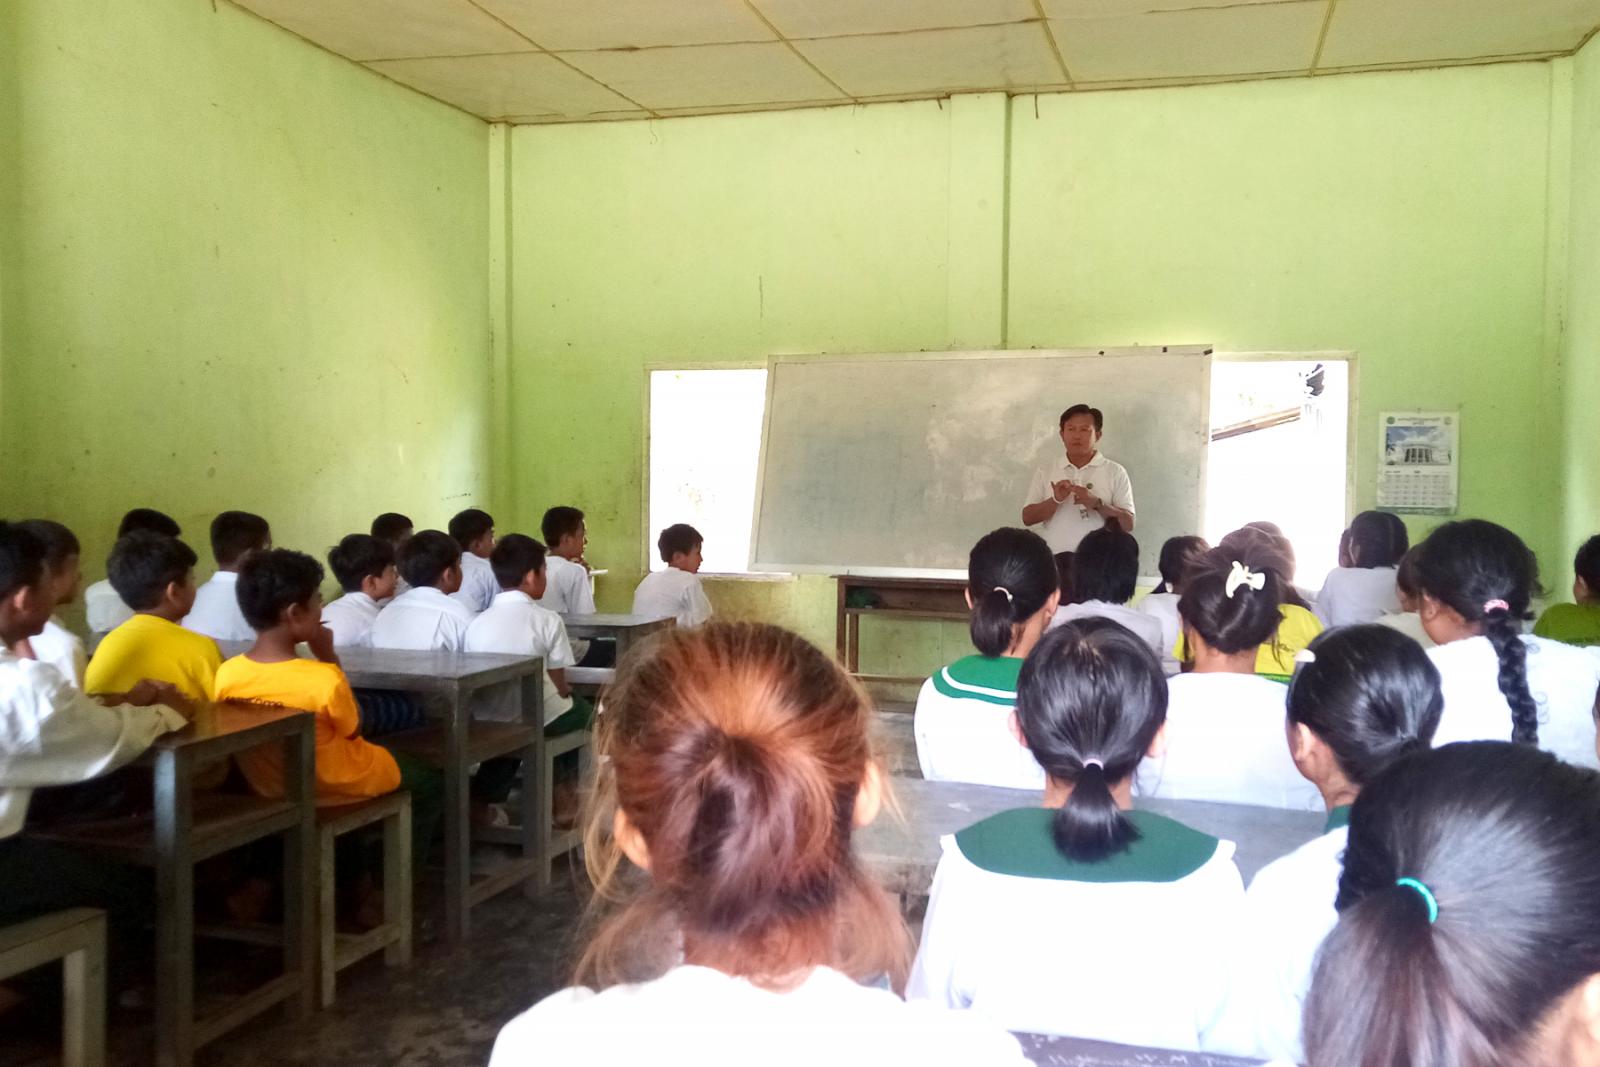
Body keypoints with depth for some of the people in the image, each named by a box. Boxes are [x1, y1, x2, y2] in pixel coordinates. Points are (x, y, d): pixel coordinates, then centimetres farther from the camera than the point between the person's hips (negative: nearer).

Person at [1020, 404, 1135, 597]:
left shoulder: (1114, 472, 4)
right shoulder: (1045, 472, 11)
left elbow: (1128, 523, 0)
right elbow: (1027, 518, 6)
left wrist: (1097, 504, -17)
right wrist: (1055, 500, -12)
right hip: (1055, 562, 2)